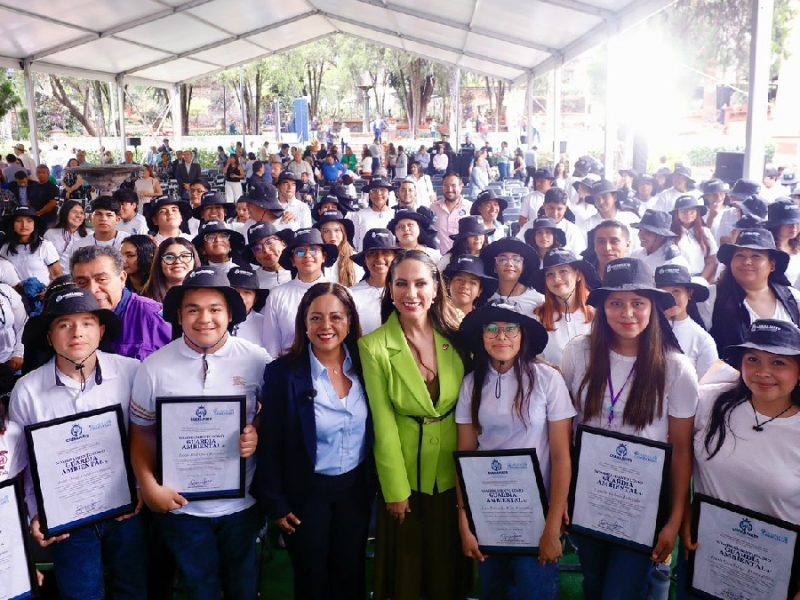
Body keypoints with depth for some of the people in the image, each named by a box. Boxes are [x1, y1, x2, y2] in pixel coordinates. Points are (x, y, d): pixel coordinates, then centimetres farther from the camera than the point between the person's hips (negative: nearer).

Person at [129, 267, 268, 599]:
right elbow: (141, 434, 1)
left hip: (242, 502, 0)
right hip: (181, 506, 0)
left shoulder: (257, 360, -10)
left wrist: (260, 436, -19)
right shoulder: (154, 367, -8)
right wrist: (149, 486, -11)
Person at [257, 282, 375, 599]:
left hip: (356, 488, 3)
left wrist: (375, 485, 5)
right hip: (307, 492, -3)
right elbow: (270, 444, -10)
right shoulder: (283, 372, -15)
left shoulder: (364, 367, -5)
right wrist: (275, 503, -9)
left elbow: (375, 432, 4)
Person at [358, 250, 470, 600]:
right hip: (406, 473, -2)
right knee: (406, 567, 14)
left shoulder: (456, 336, -6)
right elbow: (383, 425, -12)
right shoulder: (374, 346, -14)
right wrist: (396, 490, -9)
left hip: (454, 472, 3)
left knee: (449, 565, 18)